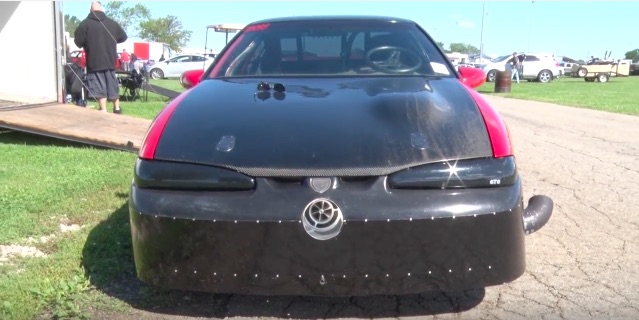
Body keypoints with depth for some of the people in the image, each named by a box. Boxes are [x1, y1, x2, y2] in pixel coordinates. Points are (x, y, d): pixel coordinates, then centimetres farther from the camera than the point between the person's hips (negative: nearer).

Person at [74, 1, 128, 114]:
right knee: (112, 85, 15)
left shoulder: (85, 23, -8)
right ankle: (117, 108, 22)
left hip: (94, 62, -4)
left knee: (99, 87, -1)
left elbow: (78, 42, -6)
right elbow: (123, 37, 15)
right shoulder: (112, 23, 3)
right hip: (110, 61, 4)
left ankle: (103, 110, -5)